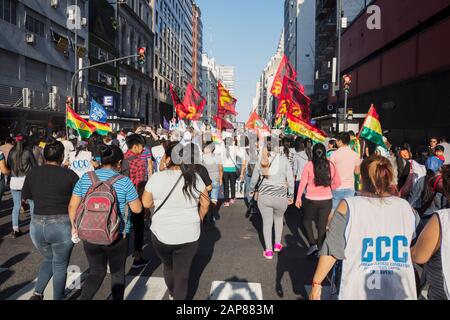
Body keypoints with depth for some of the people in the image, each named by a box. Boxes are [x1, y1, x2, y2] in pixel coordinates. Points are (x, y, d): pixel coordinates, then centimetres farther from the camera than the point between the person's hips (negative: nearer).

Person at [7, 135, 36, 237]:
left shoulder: (11, 152, 3)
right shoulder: (28, 152, -6)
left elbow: (8, 166, 12)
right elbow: (35, 166, -1)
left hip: (14, 181, 3)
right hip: (26, 179, -3)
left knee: (16, 205, 8)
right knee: (32, 203, 10)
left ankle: (15, 229, 8)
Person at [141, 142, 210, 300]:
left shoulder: (156, 178, -12)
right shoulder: (195, 178, -6)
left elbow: (146, 203, -1)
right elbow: (205, 203, 4)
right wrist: (198, 219, 20)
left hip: (162, 234, 1)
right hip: (189, 235, 0)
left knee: (168, 267, 25)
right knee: (182, 273, 11)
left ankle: (172, 294, 47)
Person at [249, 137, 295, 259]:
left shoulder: (261, 161, 1)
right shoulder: (283, 159, -7)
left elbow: (254, 178, 10)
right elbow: (290, 179, -6)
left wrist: (252, 190, 28)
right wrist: (291, 195, 4)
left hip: (264, 197, 1)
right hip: (281, 197, -1)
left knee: (267, 222, 13)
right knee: (279, 218, 26)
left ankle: (268, 250, 17)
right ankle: (277, 243, 29)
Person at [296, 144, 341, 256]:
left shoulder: (309, 165, -11)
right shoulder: (331, 165, -4)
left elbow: (303, 183, -8)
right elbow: (337, 183, 3)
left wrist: (298, 198, 0)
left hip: (311, 200, -2)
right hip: (327, 200, 2)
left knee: (307, 221, 20)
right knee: (322, 225, 13)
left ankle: (312, 244, 8)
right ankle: (320, 248, 20)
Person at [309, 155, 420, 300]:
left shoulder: (348, 207, -12)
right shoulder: (407, 208, -4)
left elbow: (331, 250, -11)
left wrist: (316, 283, -1)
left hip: (359, 293, -2)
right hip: (403, 293, 2)